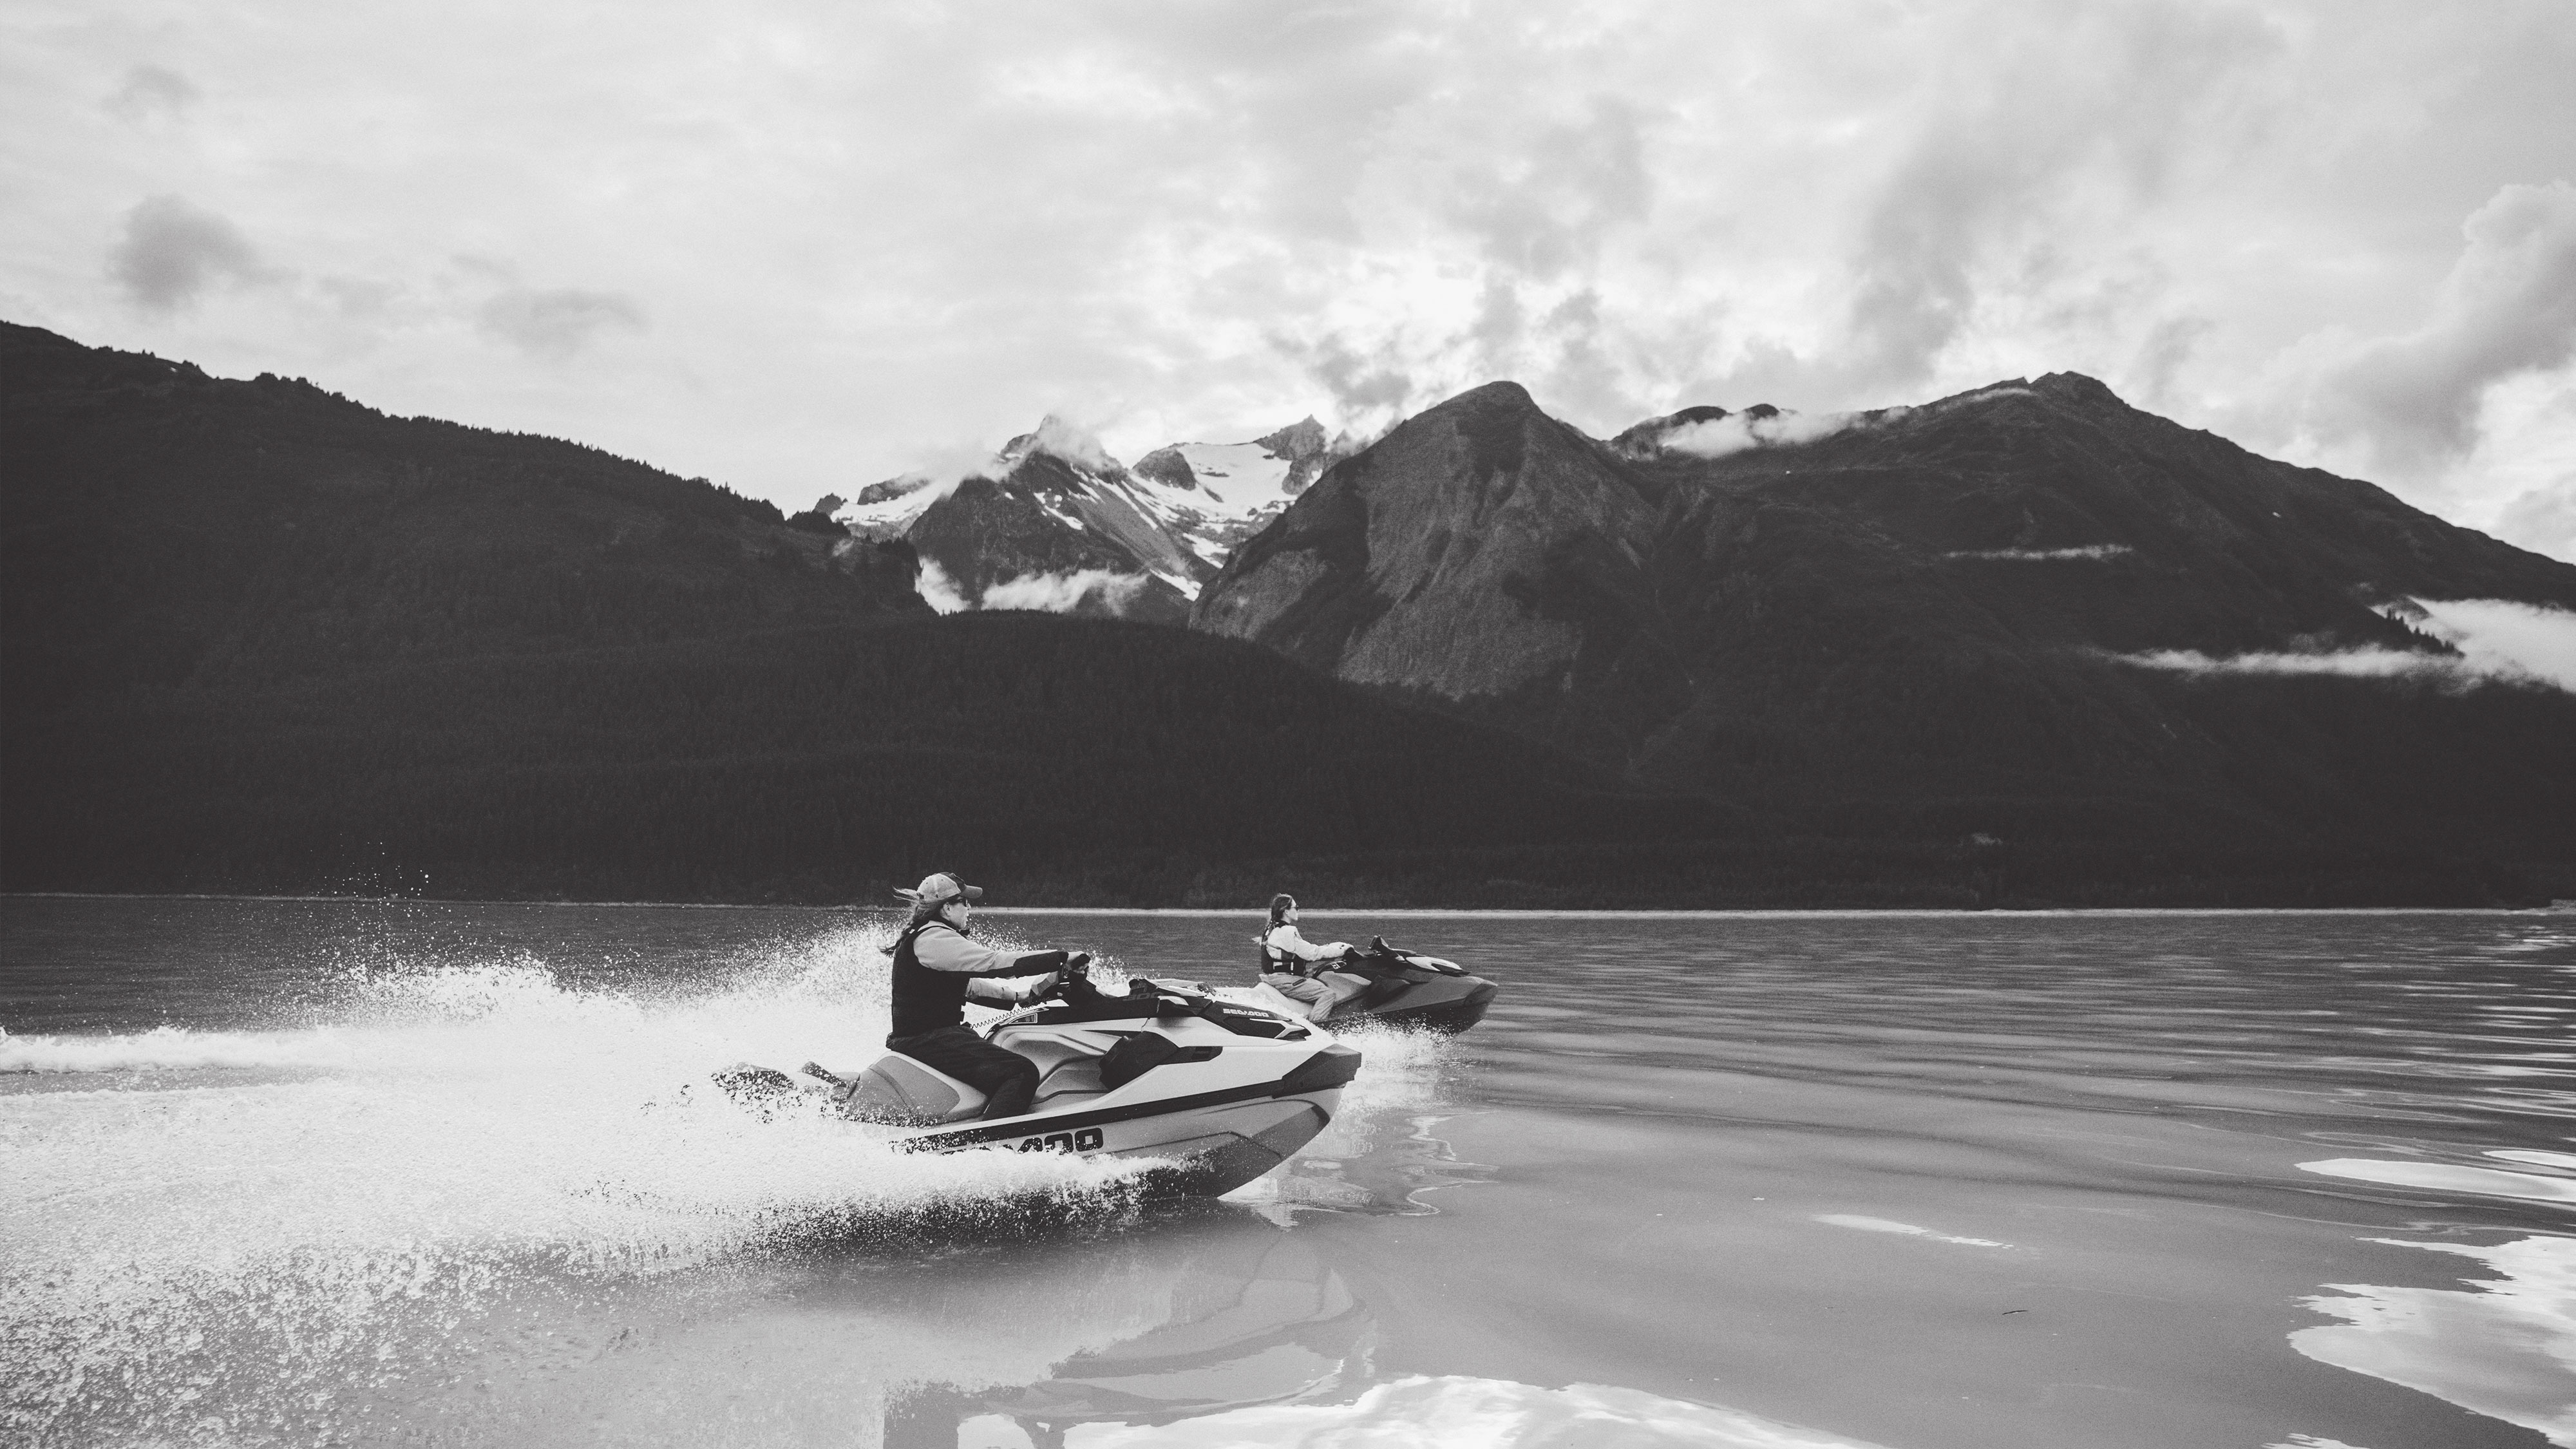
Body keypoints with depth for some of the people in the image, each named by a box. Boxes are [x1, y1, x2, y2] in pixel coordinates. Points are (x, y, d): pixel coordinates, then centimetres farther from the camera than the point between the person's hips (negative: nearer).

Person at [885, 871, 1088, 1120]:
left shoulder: (920, 935, 19)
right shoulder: (934, 938, -15)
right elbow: (996, 964, -22)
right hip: (929, 1040, -11)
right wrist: (1063, 959, -18)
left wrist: (1023, 994, 15)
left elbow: (968, 984, 24)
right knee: (1022, 1073, -22)